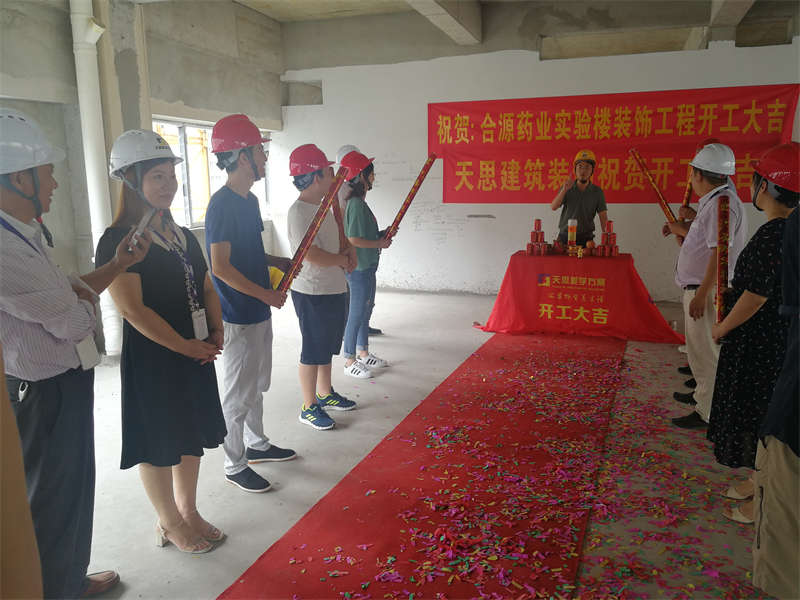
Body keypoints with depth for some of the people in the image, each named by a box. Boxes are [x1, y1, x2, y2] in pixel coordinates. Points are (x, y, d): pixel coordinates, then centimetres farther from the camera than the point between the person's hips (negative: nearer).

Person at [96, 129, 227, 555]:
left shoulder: (183, 237, 10)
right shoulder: (117, 241, -14)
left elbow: (207, 289, 15)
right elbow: (133, 309, -20)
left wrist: (216, 334, -1)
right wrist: (184, 345, -17)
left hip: (196, 356, 8)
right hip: (151, 360, -7)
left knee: (191, 435, 17)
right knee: (158, 443, 7)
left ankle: (188, 511, 36)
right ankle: (169, 523, 27)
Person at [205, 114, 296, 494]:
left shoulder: (250, 200, 10)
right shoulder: (222, 205, -19)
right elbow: (220, 267, -22)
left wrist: (278, 262, 6)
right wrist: (267, 294, -18)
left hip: (258, 312, 9)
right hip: (237, 317, -9)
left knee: (257, 385, 21)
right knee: (238, 394, 3)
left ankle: (257, 444, 38)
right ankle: (235, 466, 18)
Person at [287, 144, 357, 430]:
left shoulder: (325, 206, 10)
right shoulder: (299, 212, -20)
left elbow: (338, 235, 24)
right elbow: (313, 256, -27)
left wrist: (348, 250, 2)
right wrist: (343, 260, -10)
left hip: (333, 290, 9)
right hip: (312, 294, -9)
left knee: (327, 347, 21)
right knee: (313, 352, 3)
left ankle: (325, 394, 37)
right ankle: (309, 407, 17)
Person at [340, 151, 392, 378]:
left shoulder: (360, 202, 13)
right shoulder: (356, 204, -19)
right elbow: (354, 239, -24)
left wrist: (382, 235, 7)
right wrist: (380, 243, -13)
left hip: (366, 267, 10)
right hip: (359, 268, -10)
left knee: (366, 311, 19)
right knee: (356, 315, -1)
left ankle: (363, 354, 32)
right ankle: (349, 361, 10)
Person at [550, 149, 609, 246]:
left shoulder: (597, 192, 1)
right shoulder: (566, 188, 3)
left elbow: (603, 217, -2)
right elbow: (553, 207, -8)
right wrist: (564, 190, -22)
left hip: (585, 238, 0)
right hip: (564, 237, 0)